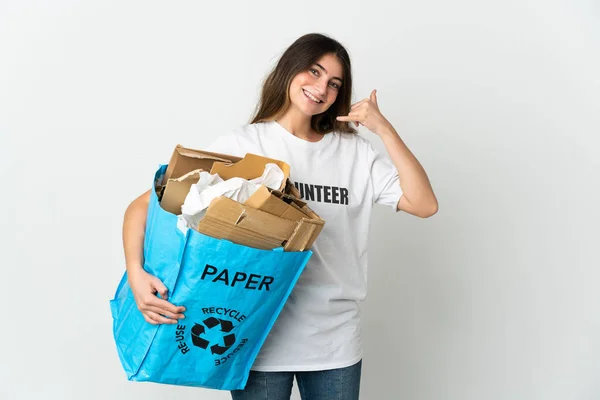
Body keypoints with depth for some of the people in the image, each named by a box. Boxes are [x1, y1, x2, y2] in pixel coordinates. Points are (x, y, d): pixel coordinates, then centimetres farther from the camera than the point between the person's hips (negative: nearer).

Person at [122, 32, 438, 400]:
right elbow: (144, 205, -9)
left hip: (336, 342, 3)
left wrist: (384, 129, -8)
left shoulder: (355, 152, 2)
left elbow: (425, 205, -4)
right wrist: (136, 273, -26)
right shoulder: (242, 145, -8)